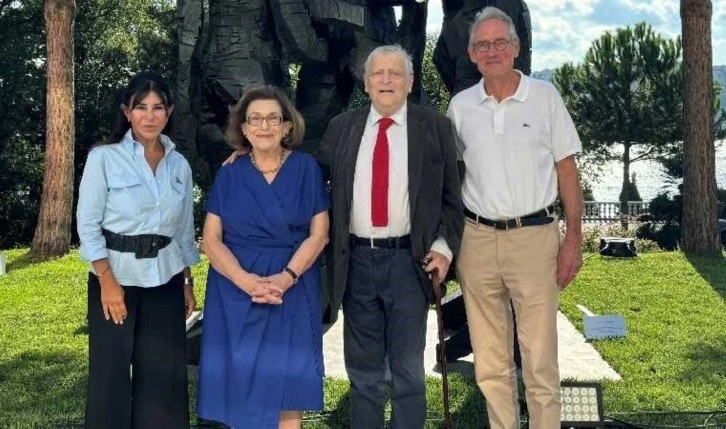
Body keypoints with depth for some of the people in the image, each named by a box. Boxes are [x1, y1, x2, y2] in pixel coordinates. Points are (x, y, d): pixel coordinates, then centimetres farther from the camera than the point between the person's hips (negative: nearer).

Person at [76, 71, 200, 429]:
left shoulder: (179, 164, 7)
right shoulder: (104, 157, -6)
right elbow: (87, 224, -8)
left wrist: (187, 283, 11)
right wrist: (107, 281, -14)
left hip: (165, 280, 4)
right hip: (116, 277, -3)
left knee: (164, 372, 6)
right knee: (111, 372, 3)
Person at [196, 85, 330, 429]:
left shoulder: (306, 168, 1)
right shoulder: (229, 174, 4)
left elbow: (319, 233, -2)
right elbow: (211, 239, -1)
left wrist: (287, 277, -17)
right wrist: (246, 280, -17)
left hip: (293, 291, -1)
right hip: (236, 292, 1)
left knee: (286, 384, 0)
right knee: (240, 383, 2)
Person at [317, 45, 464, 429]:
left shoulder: (435, 127, 2)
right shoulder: (342, 127, 7)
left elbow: (451, 195, 3)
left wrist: (444, 246, -6)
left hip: (410, 260, -2)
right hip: (356, 261, 2)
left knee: (408, 368, 7)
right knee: (363, 368, 13)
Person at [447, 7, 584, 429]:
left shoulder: (545, 95, 1)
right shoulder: (461, 106, 7)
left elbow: (567, 169, 2)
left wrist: (574, 238, -3)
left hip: (534, 236, -2)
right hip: (477, 239, 3)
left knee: (540, 358, -1)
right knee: (490, 362, 11)